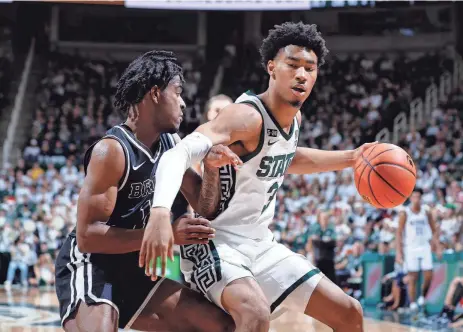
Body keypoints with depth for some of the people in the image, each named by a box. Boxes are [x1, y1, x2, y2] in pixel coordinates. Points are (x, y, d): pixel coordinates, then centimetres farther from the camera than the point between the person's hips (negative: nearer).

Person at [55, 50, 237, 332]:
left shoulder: (169, 144, 5)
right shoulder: (112, 150, -20)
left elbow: (203, 207, 12)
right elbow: (87, 235, -25)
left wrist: (211, 167, -8)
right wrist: (166, 233, -29)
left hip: (135, 272, 9)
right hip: (90, 268, -8)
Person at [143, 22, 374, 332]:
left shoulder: (294, 118, 4)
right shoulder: (247, 116, -24)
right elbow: (178, 153, -38)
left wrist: (351, 158, 23)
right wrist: (161, 213, -56)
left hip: (260, 245, 9)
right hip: (215, 243, -9)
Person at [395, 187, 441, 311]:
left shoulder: (426, 212, 5)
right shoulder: (404, 213, -3)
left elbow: (434, 231, 11)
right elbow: (399, 233, -4)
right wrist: (399, 252, -10)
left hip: (425, 247, 3)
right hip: (410, 249, -3)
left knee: (428, 276, -4)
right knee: (412, 278, -3)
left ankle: (422, 297, 18)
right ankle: (413, 304, 1)